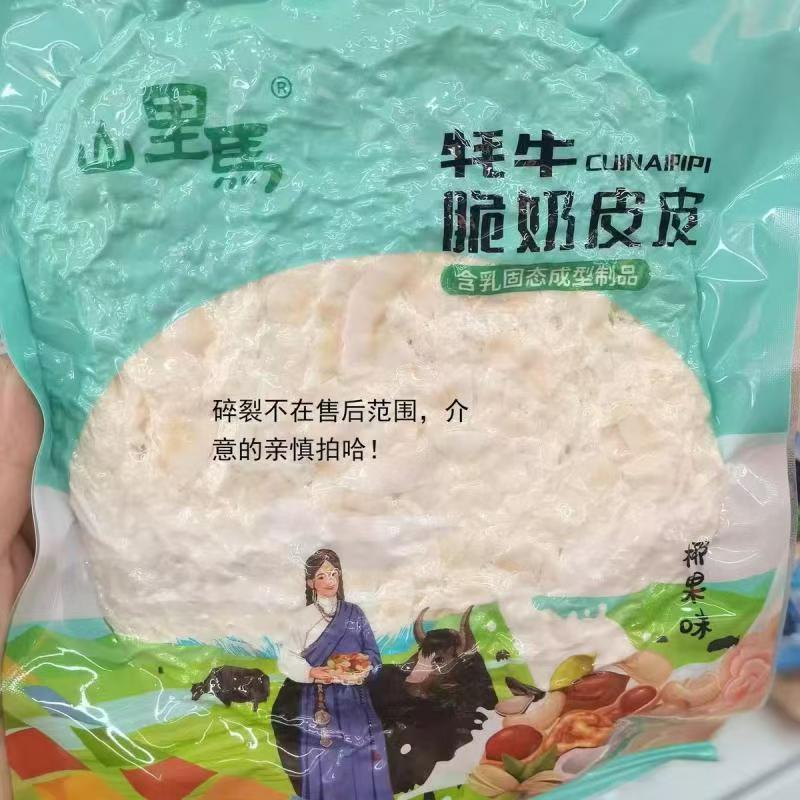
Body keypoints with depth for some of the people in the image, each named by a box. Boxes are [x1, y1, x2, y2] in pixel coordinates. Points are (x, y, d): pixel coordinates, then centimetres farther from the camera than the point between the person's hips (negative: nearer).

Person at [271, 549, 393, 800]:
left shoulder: (354, 614, 5)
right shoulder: (302, 618, -1)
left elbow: (372, 654, 7)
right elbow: (286, 659, -3)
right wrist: (310, 672, -20)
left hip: (353, 701, 2)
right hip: (319, 702, -2)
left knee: (360, 763, 2)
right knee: (324, 766, 1)